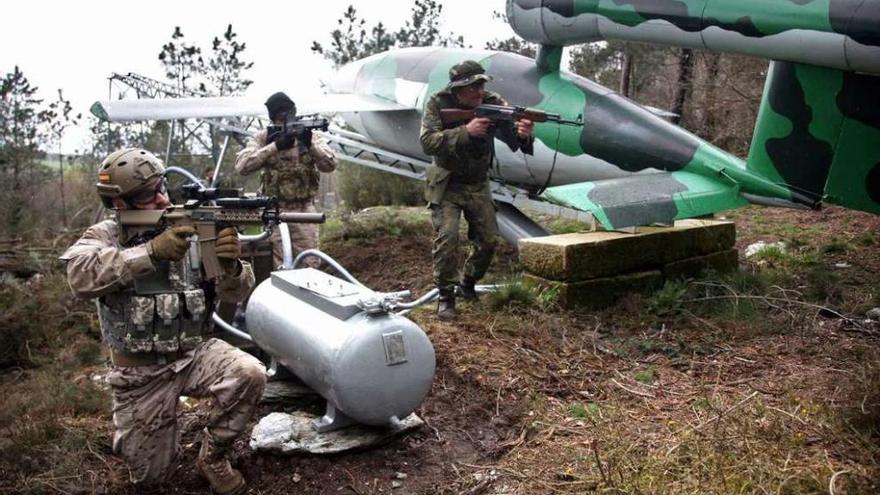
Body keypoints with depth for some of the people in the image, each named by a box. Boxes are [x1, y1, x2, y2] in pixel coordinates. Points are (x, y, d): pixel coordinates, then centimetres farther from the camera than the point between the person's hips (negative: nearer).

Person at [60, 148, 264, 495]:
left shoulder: (193, 229, -5)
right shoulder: (105, 236, -8)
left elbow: (233, 293, -9)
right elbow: (80, 275, -31)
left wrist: (231, 266, -33)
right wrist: (151, 252, -38)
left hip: (194, 353, 1)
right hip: (140, 372, -1)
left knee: (250, 374, -28)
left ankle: (212, 456, -2)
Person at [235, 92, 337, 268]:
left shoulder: (310, 135, 4)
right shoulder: (262, 138, 1)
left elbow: (330, 165, -8)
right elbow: (242, 166, -14)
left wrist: (310, 145, -25)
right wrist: (275, 146, -21)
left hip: (304, 210, 1)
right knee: (277, 267, 1)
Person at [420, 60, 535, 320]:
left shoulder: (493, 103, -11)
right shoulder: (438, 103, -16)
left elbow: (513, 141, -19)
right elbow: (427, 142, -28)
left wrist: (523, 134, -44)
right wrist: (465, 131, -38)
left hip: (478, 185, 3)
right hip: (446, 184, -3)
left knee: (488, 240, 4)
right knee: (446, 238, -15)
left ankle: (467, 283, 29)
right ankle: (446, 295, 1)